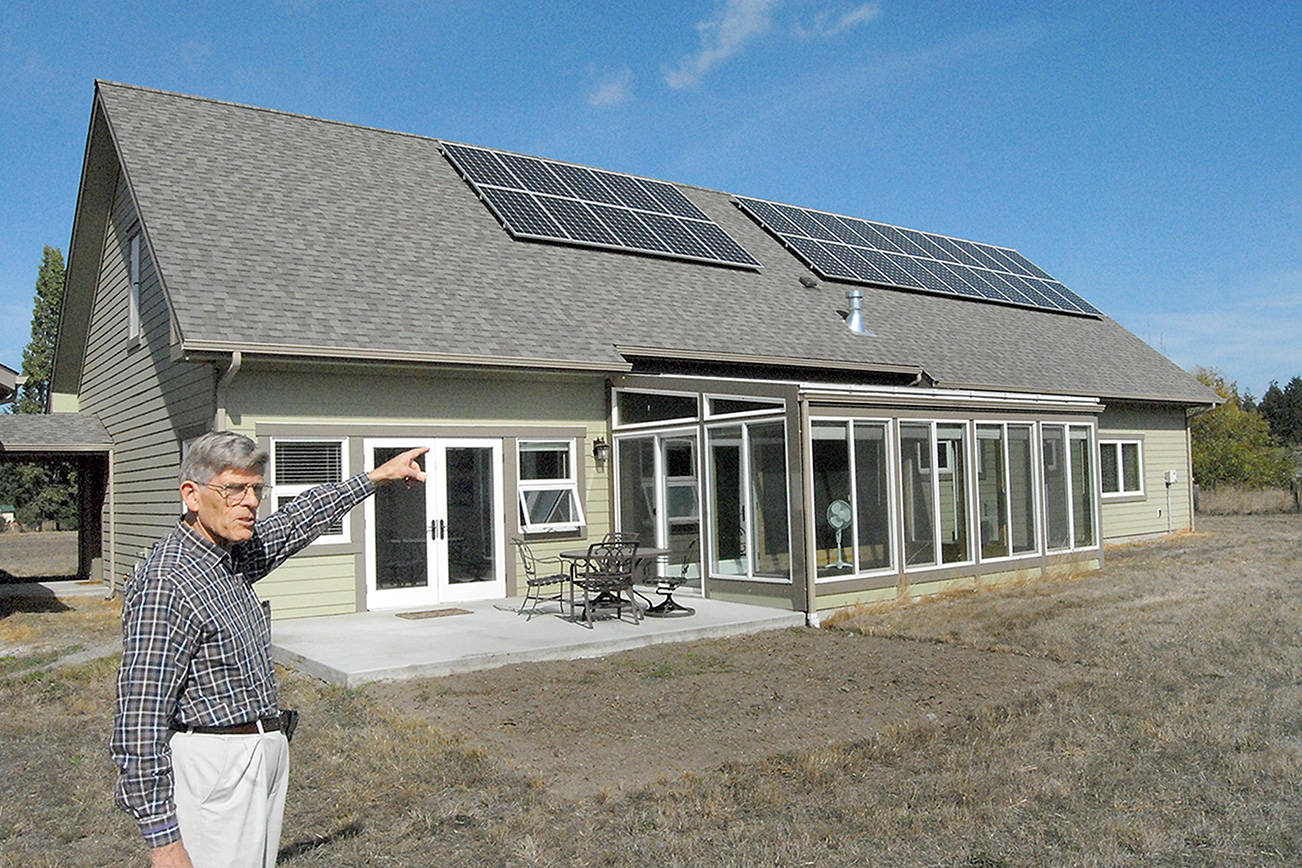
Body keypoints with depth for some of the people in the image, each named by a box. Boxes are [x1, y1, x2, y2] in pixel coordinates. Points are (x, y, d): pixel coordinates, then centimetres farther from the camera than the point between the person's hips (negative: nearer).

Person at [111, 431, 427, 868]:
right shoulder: (165, 585, -20)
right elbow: (139, 720, -22)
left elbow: (296, 520, 24)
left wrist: (377, 476, 31)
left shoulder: (234, 553, 5)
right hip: (214, 766, -9)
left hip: (263, 751, 9)